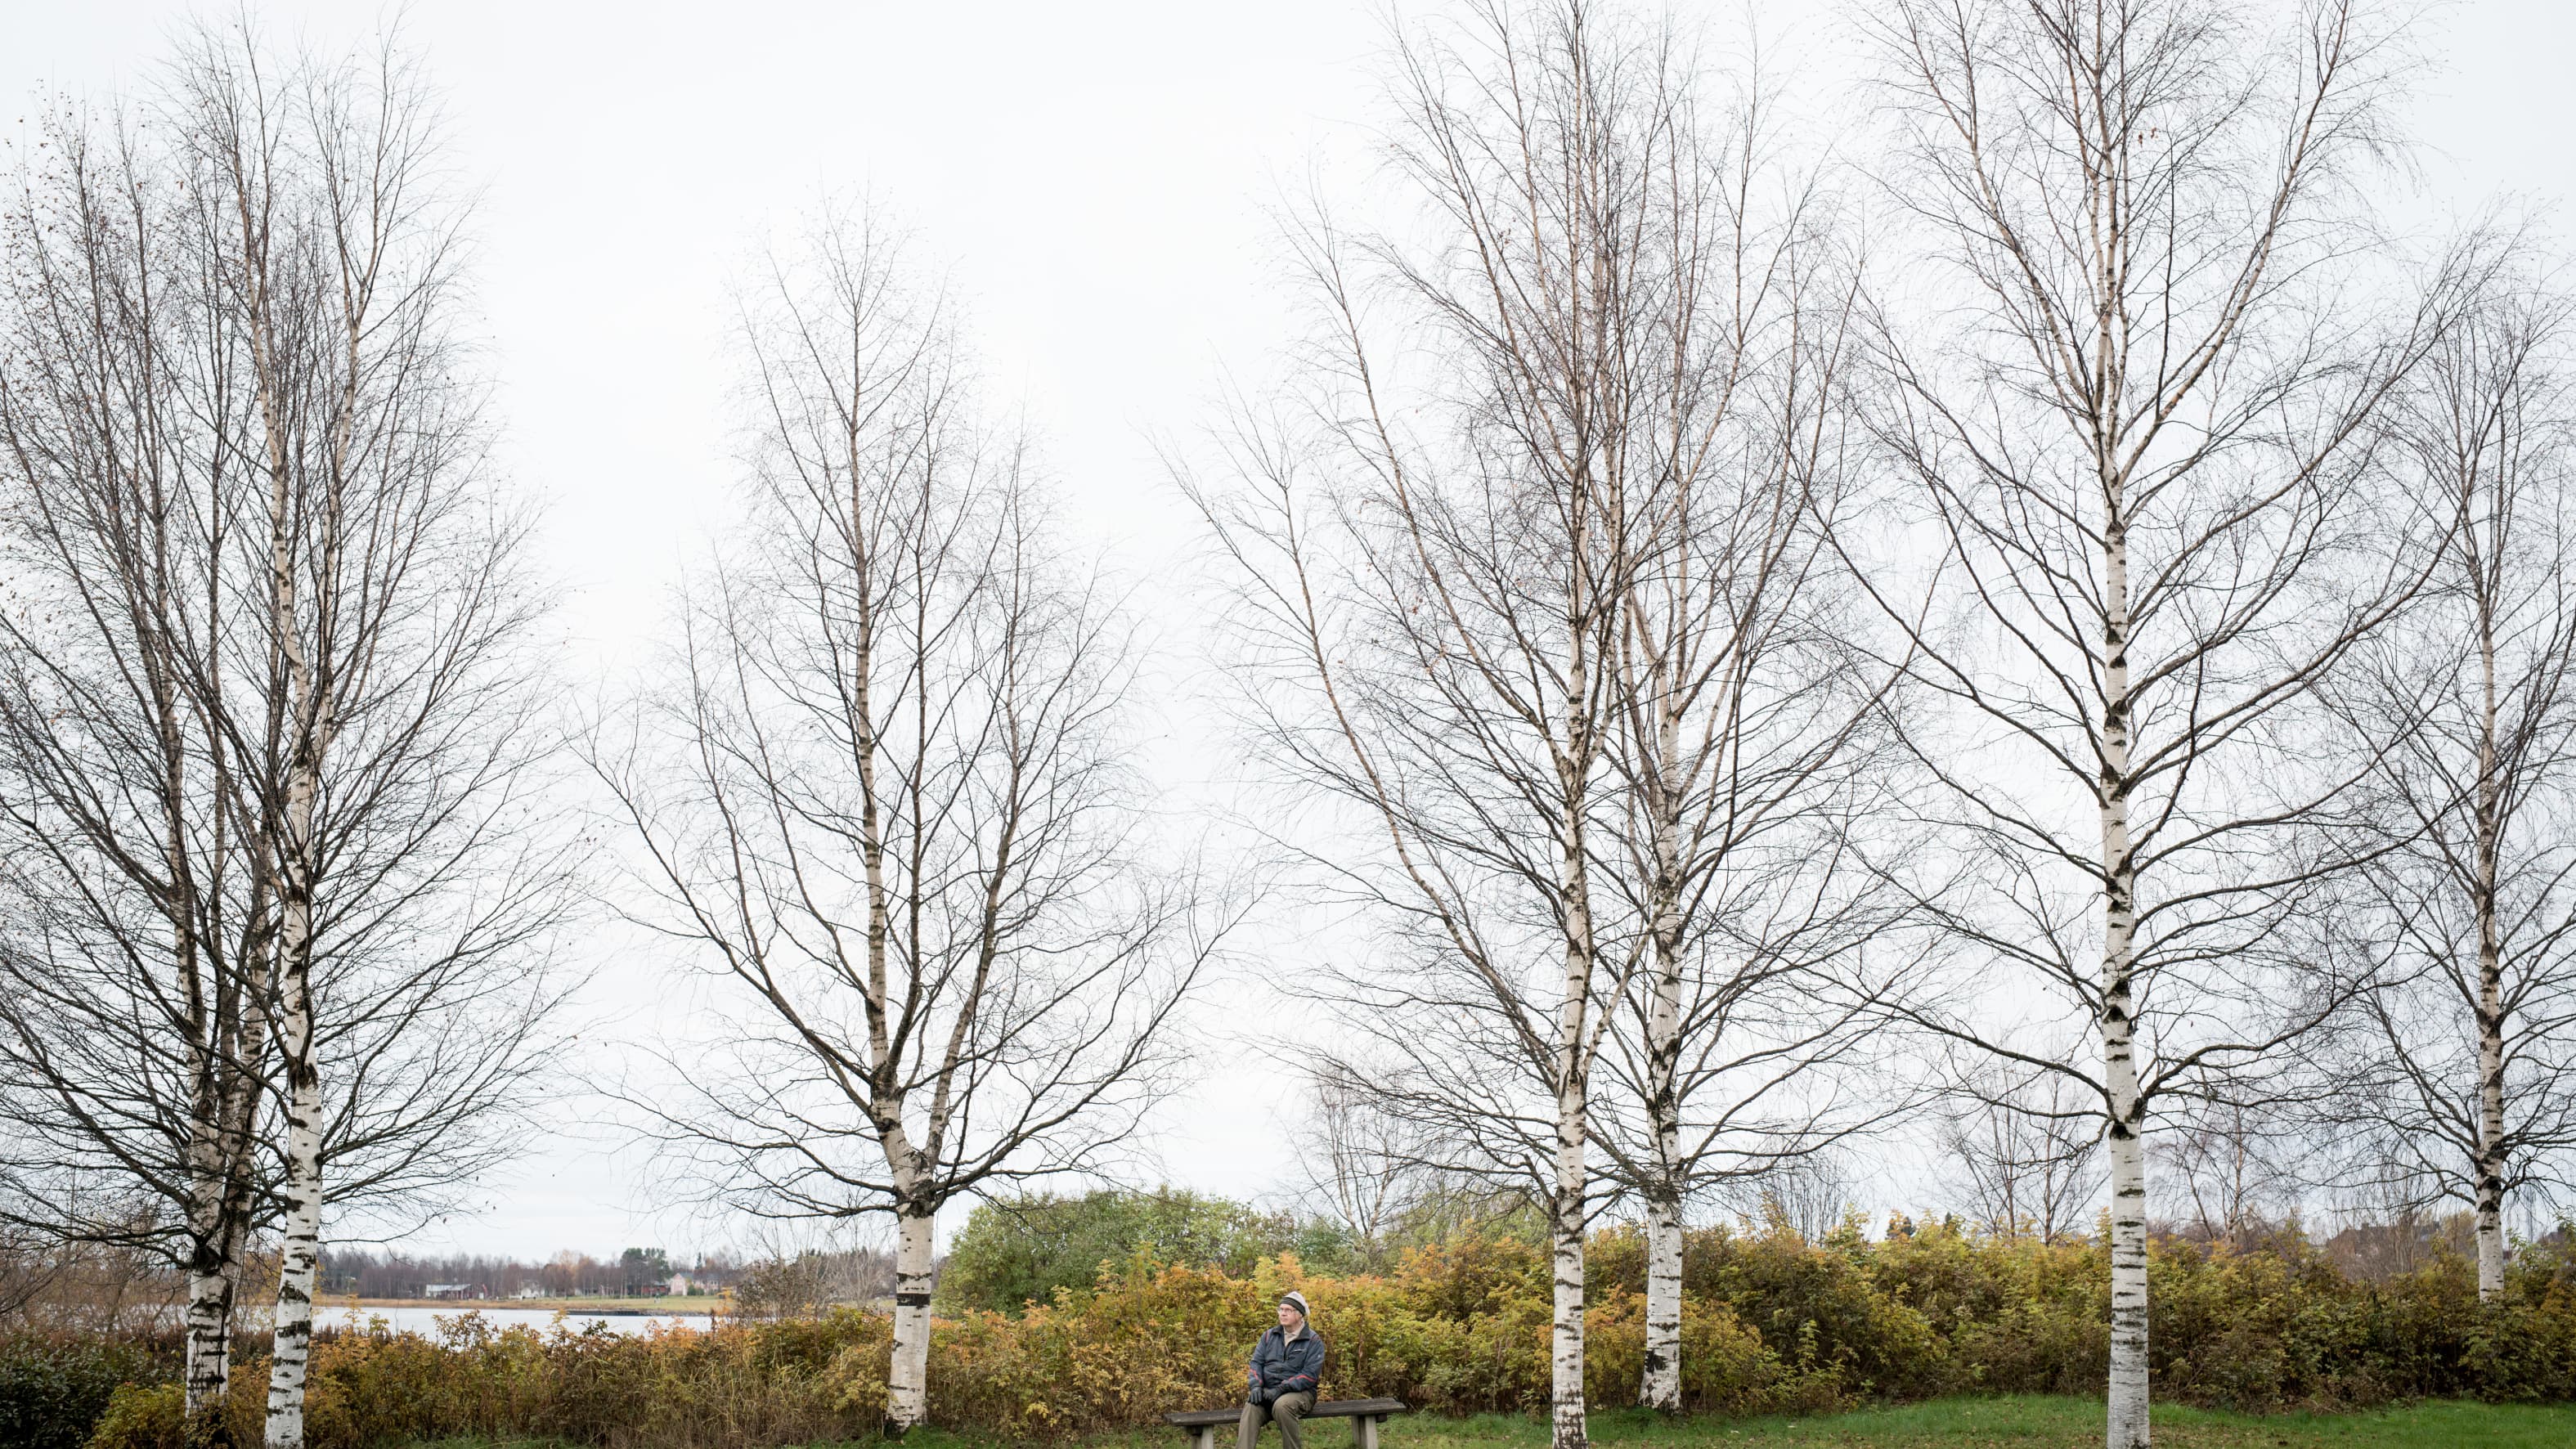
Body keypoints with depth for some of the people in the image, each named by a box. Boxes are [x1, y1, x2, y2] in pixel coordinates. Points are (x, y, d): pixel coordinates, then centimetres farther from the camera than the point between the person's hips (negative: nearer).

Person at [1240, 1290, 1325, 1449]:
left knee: (1282, 1405, -37)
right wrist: (1256, 1386, -11)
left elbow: (1310, 1375, -10)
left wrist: (1280, 1390, -18)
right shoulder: (1269, 1336, 15)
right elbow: (1256, 1362, 10)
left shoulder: (1313, 1341, 0)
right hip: (1268, 1392, 3)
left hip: (1299, 1393, -3)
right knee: (1251, 1406, -30)